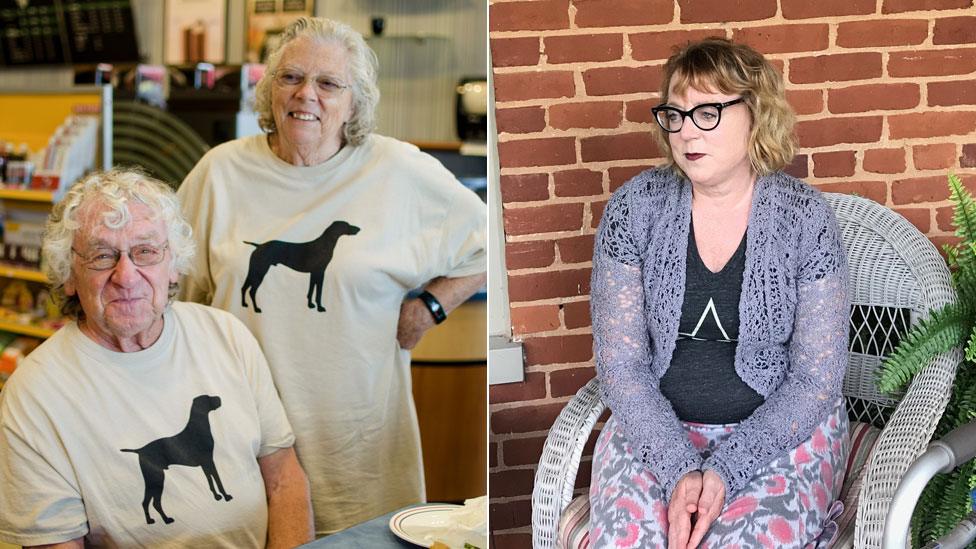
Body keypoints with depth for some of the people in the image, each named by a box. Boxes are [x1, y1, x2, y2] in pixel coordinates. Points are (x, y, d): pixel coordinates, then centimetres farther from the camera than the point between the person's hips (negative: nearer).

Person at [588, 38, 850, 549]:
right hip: (656, 426, 2)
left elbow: (816, 380, -7)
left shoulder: (805, 217, -7)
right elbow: (620, 364, -4)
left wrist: (726, 470, -18)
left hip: (780, 429, -1)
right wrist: (679, 469, -18)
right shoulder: (634, 208, -4)